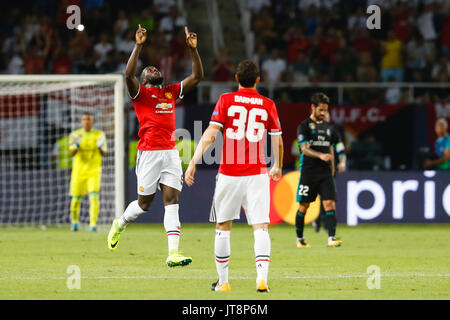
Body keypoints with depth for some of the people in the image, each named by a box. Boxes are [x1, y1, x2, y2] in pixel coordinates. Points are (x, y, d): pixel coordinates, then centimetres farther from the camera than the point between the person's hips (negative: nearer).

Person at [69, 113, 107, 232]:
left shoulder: (99, 135, 1)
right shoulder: (75, 135, 1)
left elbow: (104, 153, 0)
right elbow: (72, 153, -7)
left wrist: (101, 147, -22)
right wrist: (76, 146, -28)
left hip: (94, 171, -1)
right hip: (79, 171, 1)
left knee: (94, 196, -18)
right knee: (76, 198, 6)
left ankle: (93, 224, -19)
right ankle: (74, 221, 31)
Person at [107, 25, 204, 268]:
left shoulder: (171, 92, 18)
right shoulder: (140, 93, 4)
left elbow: (197, 76, 18)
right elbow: (129, 74, -16)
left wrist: (193, 49, 8)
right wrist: (138, 45, -18)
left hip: (171, 152, 4)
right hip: (149, 153, -4)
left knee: (172, 200, -6)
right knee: (144, 204, 4)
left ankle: (173, 254, -12)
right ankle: (119, 224, 35)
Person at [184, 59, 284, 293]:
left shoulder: (226, 100, 0)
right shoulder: (268, 105, 4)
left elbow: (210, 134, -9)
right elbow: (277, 142, 9)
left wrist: (193, 163, -8)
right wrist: (277, 168, 27)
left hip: (229, 174, 0)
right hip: (257, 174, 0)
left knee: (223, 227, 13)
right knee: (261, 227, -2)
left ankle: (223, 282, 18)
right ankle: (262, 278, -20)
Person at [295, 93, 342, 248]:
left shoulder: (327, 127, 15)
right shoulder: (305, 126, -3)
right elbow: (304, 149, -14)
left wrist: (331, 170, 19)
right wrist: (320, 155, -30)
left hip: (325, 173, 4)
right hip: (308, 172, -4)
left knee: (329, 204, -10)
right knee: (303, 206, 4)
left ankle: (331, 238, -17)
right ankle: (299, 238, 19)